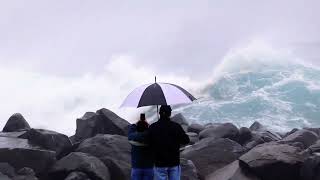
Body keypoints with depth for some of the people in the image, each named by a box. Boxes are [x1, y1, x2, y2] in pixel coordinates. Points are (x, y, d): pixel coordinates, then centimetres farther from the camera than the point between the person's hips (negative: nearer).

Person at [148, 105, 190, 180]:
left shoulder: (152, 127, -7)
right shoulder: (176, 126, -9)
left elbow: (150, 144, -1)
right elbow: (186, 140, -1)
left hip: (160, 163, 0)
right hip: (174, 162, 0)